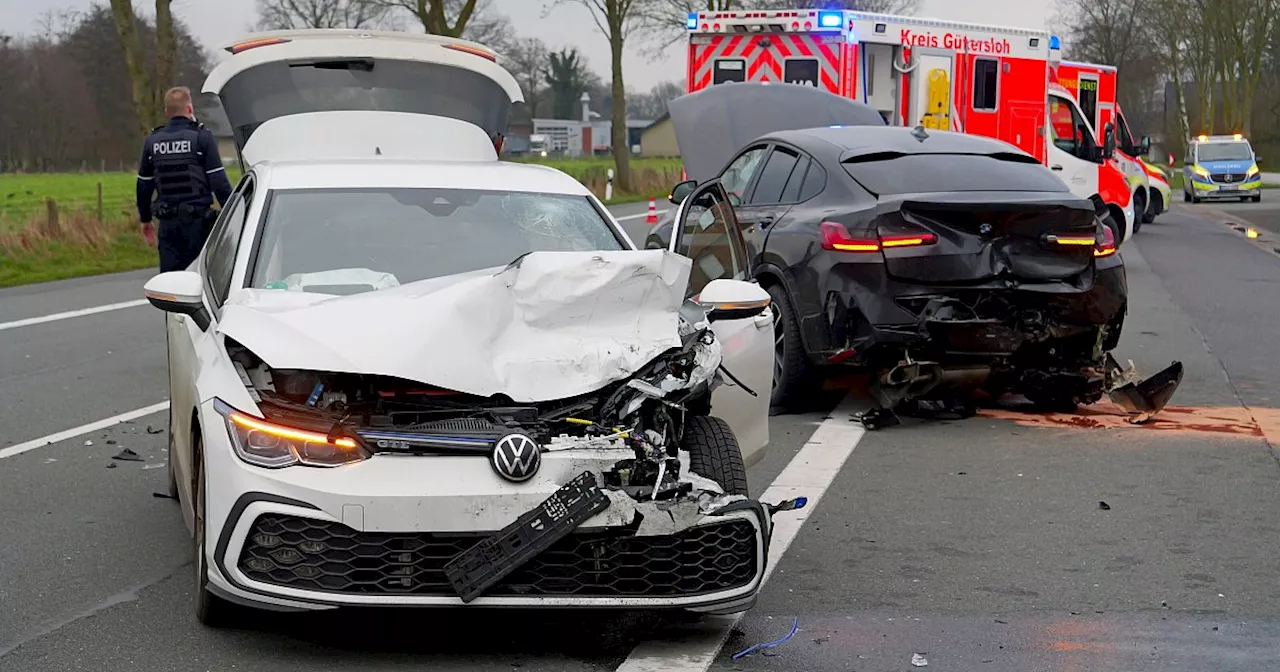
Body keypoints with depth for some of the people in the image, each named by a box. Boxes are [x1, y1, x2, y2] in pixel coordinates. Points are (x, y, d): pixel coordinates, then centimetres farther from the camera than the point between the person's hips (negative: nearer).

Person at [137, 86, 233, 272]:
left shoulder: (152, 141, 8)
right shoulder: (201, 138, -5)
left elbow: (144, 185, 15)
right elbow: (219, 182, -9)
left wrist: (145, 219, 26)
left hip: (167, 223, 4)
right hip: (198, 222, -3)